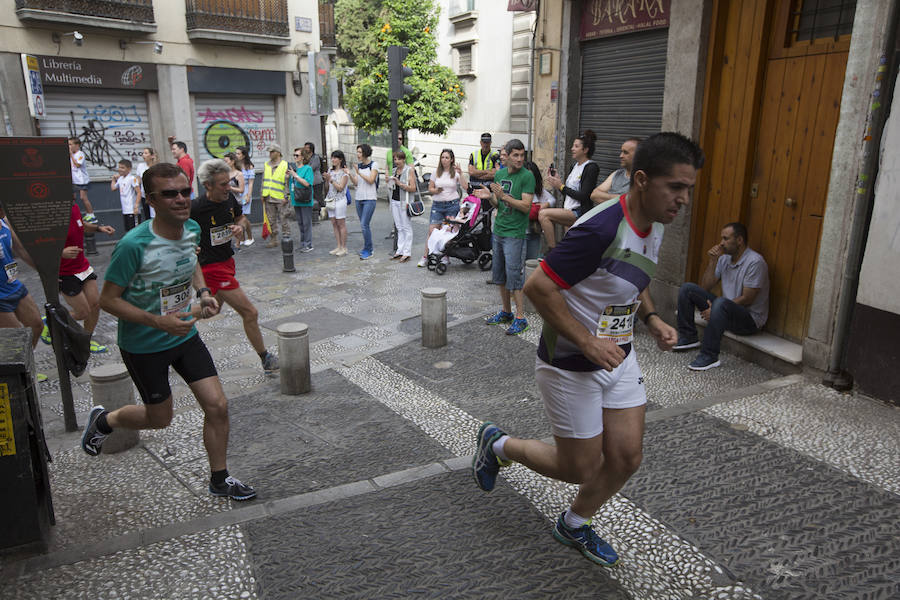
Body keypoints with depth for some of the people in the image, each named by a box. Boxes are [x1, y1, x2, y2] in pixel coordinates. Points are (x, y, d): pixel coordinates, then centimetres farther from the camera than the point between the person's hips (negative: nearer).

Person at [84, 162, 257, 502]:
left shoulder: (192, 229, -7)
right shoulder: (134, 245, -27)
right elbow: (108, 299, -19)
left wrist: (203, 292, -2)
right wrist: (159, 322, -29)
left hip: (185, 333, 5)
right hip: (143, 345, -5)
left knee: (217, 406, 1)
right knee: (160, 419, 12)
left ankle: (219, 479, 21)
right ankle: (103, 421, 45)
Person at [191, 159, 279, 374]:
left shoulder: (229, 198, -1)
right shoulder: (196, 208, -22)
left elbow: (240, 216, 19)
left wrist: (239, 227, -1)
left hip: (227, 260, 8)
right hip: (212, 267, -8)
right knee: (250, 313, -6)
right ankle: (267, 361, 7)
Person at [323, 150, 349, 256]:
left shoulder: (344, 172, -8)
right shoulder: (330, 170, 11)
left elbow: (340, 188, -14)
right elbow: (328, 187, 15)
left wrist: (331, 179, -20)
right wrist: (326, 179, -3)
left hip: (340, 200, -7)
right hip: (331, 199, 7)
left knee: (341, 224, -3)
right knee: (334, 224, 8)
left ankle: (344, 248, 4)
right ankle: (338, 246, 15)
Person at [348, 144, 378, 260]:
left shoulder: (373, 164, -5)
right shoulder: (358, 166, 11)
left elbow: (371, 180, -14)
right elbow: (356, 183, 6)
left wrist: (359, 173, -19)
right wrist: (350, 175, -9)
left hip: (370, 199, -6)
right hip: (359, 198, 6)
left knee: (364, 225, -13)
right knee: (364, 225, 11)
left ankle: (367, 251, -5)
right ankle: (369, 247, 24)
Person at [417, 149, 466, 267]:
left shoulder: (455, 172, 2)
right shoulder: (437, 173, 8)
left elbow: (465, 187, -11)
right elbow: (430, 189, 10)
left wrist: (460, 173, -18)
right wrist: (436, 190, -11)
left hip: (452, 205, -1)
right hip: (437, 205, 1)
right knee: (431, 230, -5)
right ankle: (425, 257, 1)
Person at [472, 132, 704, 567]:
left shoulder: (654, 225, 1)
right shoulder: (601, 230, -29)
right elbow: (538, 287, -26)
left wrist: (652, 319, 2)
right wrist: (587, 343, -26)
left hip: (618, 358, 8)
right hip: (571, 366, -8)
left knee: (626, 457, 11)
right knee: (580, 469, 6)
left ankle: (573, 525, 38)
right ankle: (497, 445, 31)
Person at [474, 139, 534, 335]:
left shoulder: (527, 176, -10)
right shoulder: (500, 174, 11)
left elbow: (526, 206, -17)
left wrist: (503, 195, -23)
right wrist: (489, 196, -3)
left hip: (515, 233, -7)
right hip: (498, 231, 7)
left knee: (514, 276, -6)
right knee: (499, 274, 14)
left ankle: (520, 318, 2)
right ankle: (506, 312, 27)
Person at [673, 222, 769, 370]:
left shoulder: (755, 262, -16)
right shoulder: (724, 258, 7)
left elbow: (747, 299, -20)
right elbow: (705, 287, 5)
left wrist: (713, 310, -21)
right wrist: (712, 261, -6)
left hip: (750, 319, -8)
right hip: (726, 310, 8)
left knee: (721, 303, -41)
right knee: (687, 289, -2)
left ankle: (709, 356, -33)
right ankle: (688, 337, 2)